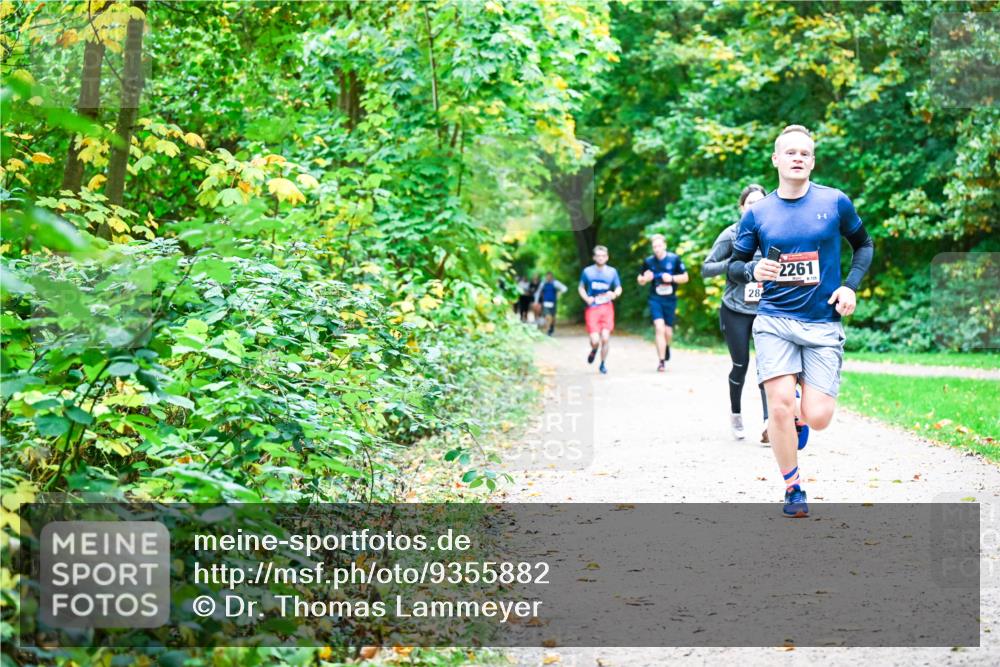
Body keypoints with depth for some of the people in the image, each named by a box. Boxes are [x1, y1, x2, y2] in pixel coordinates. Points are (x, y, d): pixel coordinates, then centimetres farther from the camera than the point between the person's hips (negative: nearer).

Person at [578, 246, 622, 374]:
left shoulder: (612, 272, 7)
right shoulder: (587, 271, 4)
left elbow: (619, 288, 15)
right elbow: (581, 288, 14)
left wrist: (614, 294, -8)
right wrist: (586, 298, -6)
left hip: (607, 307, 1)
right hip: (592, 308, -1)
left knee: (606, 337, -12)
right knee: (595, 340, -12)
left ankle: (603, 363, 10)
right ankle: (594, 350, 27)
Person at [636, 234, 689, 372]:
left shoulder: (674, 259, -3)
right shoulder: (648, 261, 0)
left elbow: (685, 277, 3)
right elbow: (640, 280, 11)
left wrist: (672, 278, -15)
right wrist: (645, 279, -12)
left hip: (670, 299, 1)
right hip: (655, 299, -1)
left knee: (668, 331, 7)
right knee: (660, 328, -16)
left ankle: (666, 347, 44)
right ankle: (662, 361, -12)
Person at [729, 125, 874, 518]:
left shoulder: (835, 202, 1)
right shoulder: (757, 213, 2)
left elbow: (864, 245, 15)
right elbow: (734, 264, 10)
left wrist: (851, 286, 0)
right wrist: (752, 270, -13)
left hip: (823, 323, 0)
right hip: (774, 320, 0)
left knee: (817, 418, -8)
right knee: (780, 408, -15)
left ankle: (804, 385, 30)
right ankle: (793, 489, 5)